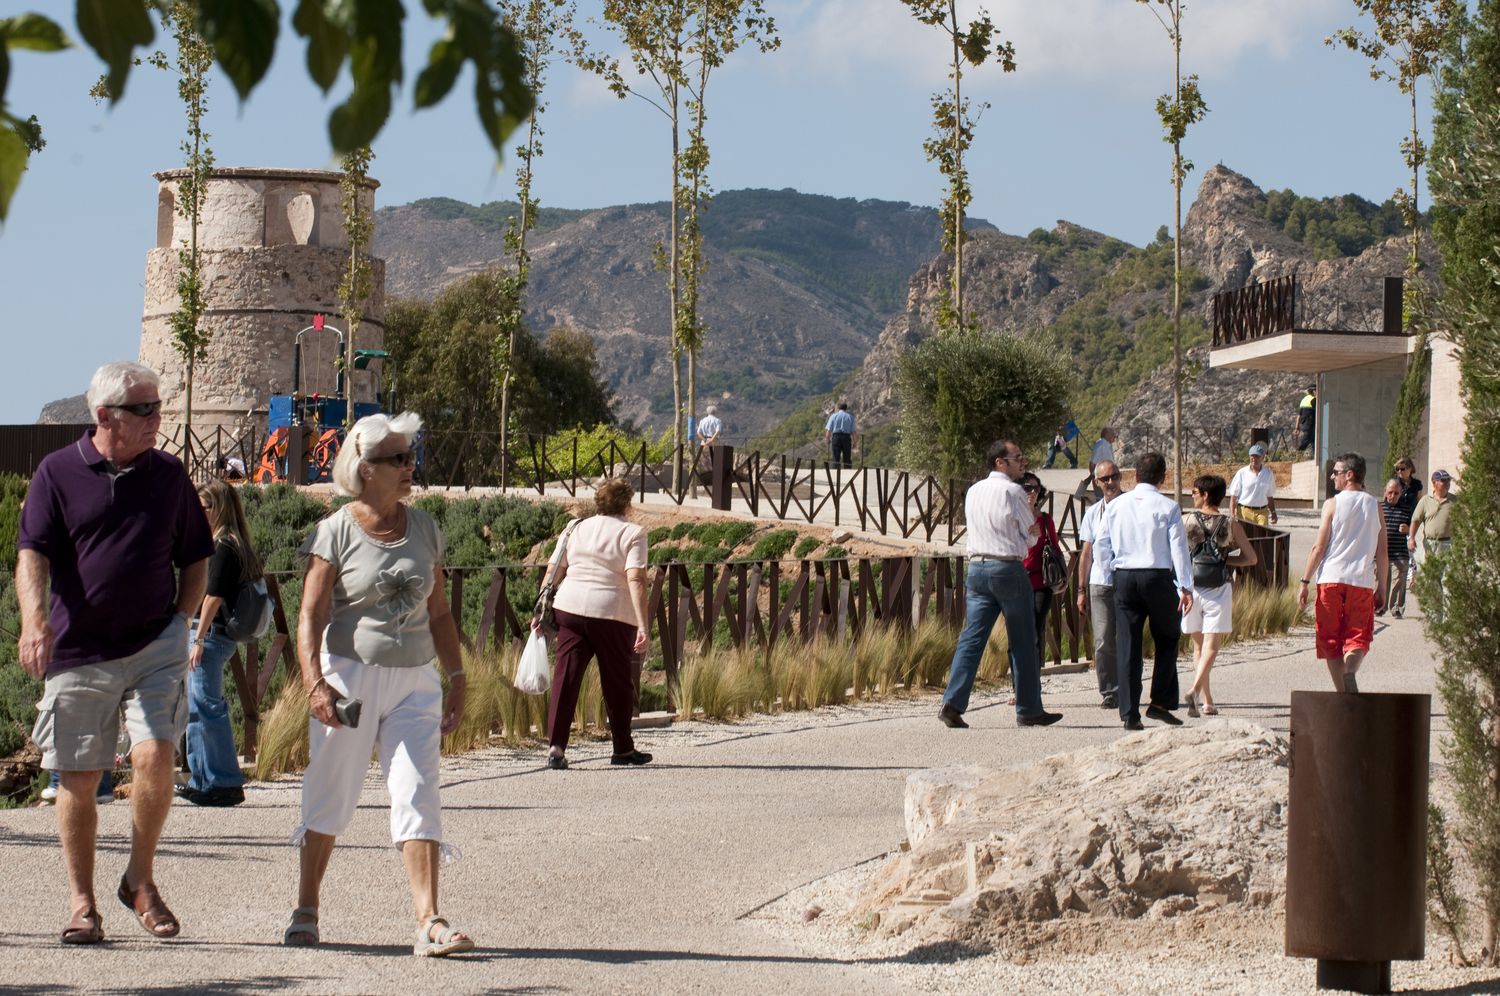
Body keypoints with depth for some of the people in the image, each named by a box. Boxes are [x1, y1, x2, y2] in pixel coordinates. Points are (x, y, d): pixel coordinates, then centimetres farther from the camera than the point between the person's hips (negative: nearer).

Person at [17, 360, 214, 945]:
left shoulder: (168, 475, 9)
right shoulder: (58, 473, 1)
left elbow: (195, 560, 18)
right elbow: (32, 554, -8)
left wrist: (179, 623, 4)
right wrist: (34, 618, -26)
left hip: (155, 648, 1)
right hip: (79, 652, -1)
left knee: (154, 756, -15)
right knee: (78, 779, 3)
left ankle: (141, 881, 6)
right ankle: (81, 905, 15)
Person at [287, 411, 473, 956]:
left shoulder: (424, 528, 10)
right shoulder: (336, 532, -5)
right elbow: (311, 615, -9)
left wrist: (456, 677, 12)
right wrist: (315, 684, -19)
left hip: (414, 681, 3)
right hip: (350, 676, -3)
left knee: (417, 794, -8)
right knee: (331, 795, 7)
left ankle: (430, 922, -15)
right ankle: (306, 910, 24)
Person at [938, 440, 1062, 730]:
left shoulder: (973, 491, 13)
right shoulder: (1012, 492, -8)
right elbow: (1032, 533, -1)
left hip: (976, 567, 6)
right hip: (1008, 568, -6)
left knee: (971, 637, 2)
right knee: (1023, 642, 4)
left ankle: (952, 703, -11)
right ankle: (1029, 710, 10)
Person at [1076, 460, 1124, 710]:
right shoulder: (1092, 513, 12)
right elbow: (1086, 553, 16)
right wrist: (1081, 589, 12)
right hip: (1100, 584, 2)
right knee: (1103, 642, -4)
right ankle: (1108, 692, 1)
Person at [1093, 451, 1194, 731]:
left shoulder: (1116, 506, 6)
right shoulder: (1168, 507, -4)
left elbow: (1100, 547, 7)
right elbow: (1179, 548, -8)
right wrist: (1185, 586, -7)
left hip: (1124, 578, 3)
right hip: (1159, 578, -3)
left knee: (1127, 646, 4)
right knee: (1167, 640, 13)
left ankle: (1129, 713, 2)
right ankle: (1160, 702, 4)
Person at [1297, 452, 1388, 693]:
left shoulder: (1333, 504, -1)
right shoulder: (1374, 506, 9)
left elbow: (1319, 547, -4)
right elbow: (1382, 553, 8)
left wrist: (1304, 582, 0)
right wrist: (1381, 589, 14)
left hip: (1331, 578, -2)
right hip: (1362, 581, 2)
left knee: (1331, 640, 7)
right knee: (1358, 637, 5)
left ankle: (1342, 692, 3)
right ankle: (1350, 669, -26)